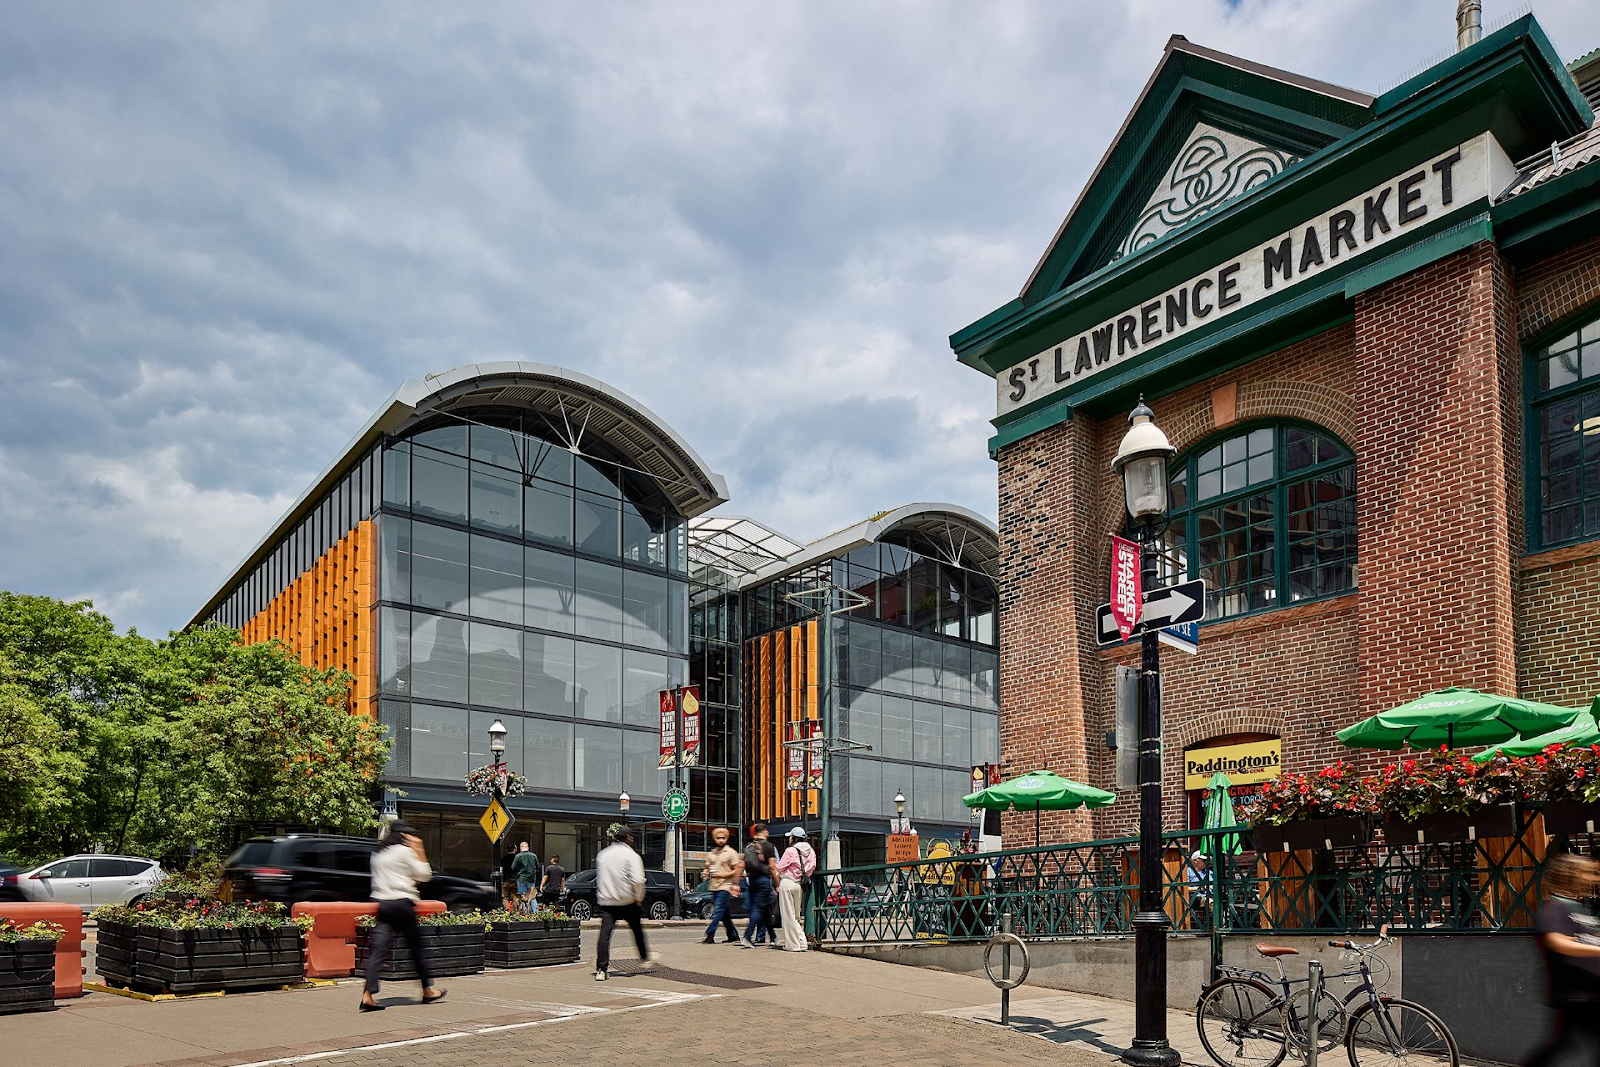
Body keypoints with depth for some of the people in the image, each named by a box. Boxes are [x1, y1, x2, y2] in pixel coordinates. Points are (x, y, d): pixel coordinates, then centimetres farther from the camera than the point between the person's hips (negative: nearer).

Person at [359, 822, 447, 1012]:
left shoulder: (378, 854, 17)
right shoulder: (405, 851, -3)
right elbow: (424, 875, -1)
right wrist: (419, 851, 4)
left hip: (382, 903, 5)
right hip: (402, 903, -5)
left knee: (378, 949, -4)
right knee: (416, 948, 8)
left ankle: (368, 995, -18)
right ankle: (427, 991, 19)